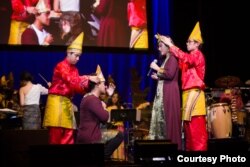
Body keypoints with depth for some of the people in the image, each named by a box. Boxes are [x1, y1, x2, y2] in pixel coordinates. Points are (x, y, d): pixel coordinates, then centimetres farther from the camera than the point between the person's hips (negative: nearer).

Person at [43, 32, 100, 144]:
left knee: (68, 133, 5)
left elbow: (78, 88, 9)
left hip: (67, 102, 8)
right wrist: (88, 78, -25)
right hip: (57, 101, -8)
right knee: (56, 133, -8)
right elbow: (71, 80, -24)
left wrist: (88, 84, -7)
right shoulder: (61, 66, -9)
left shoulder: (74, 69, 15)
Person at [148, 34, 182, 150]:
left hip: (169, 93, -9)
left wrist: (157, 68, -11)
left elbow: (170, 74, -20)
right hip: (161, 93, 9)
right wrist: (157, 77, 10)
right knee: (161, 118, 5)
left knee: (169, 118, -10)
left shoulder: (172, 59, -6)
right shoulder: (165, 60, 20)